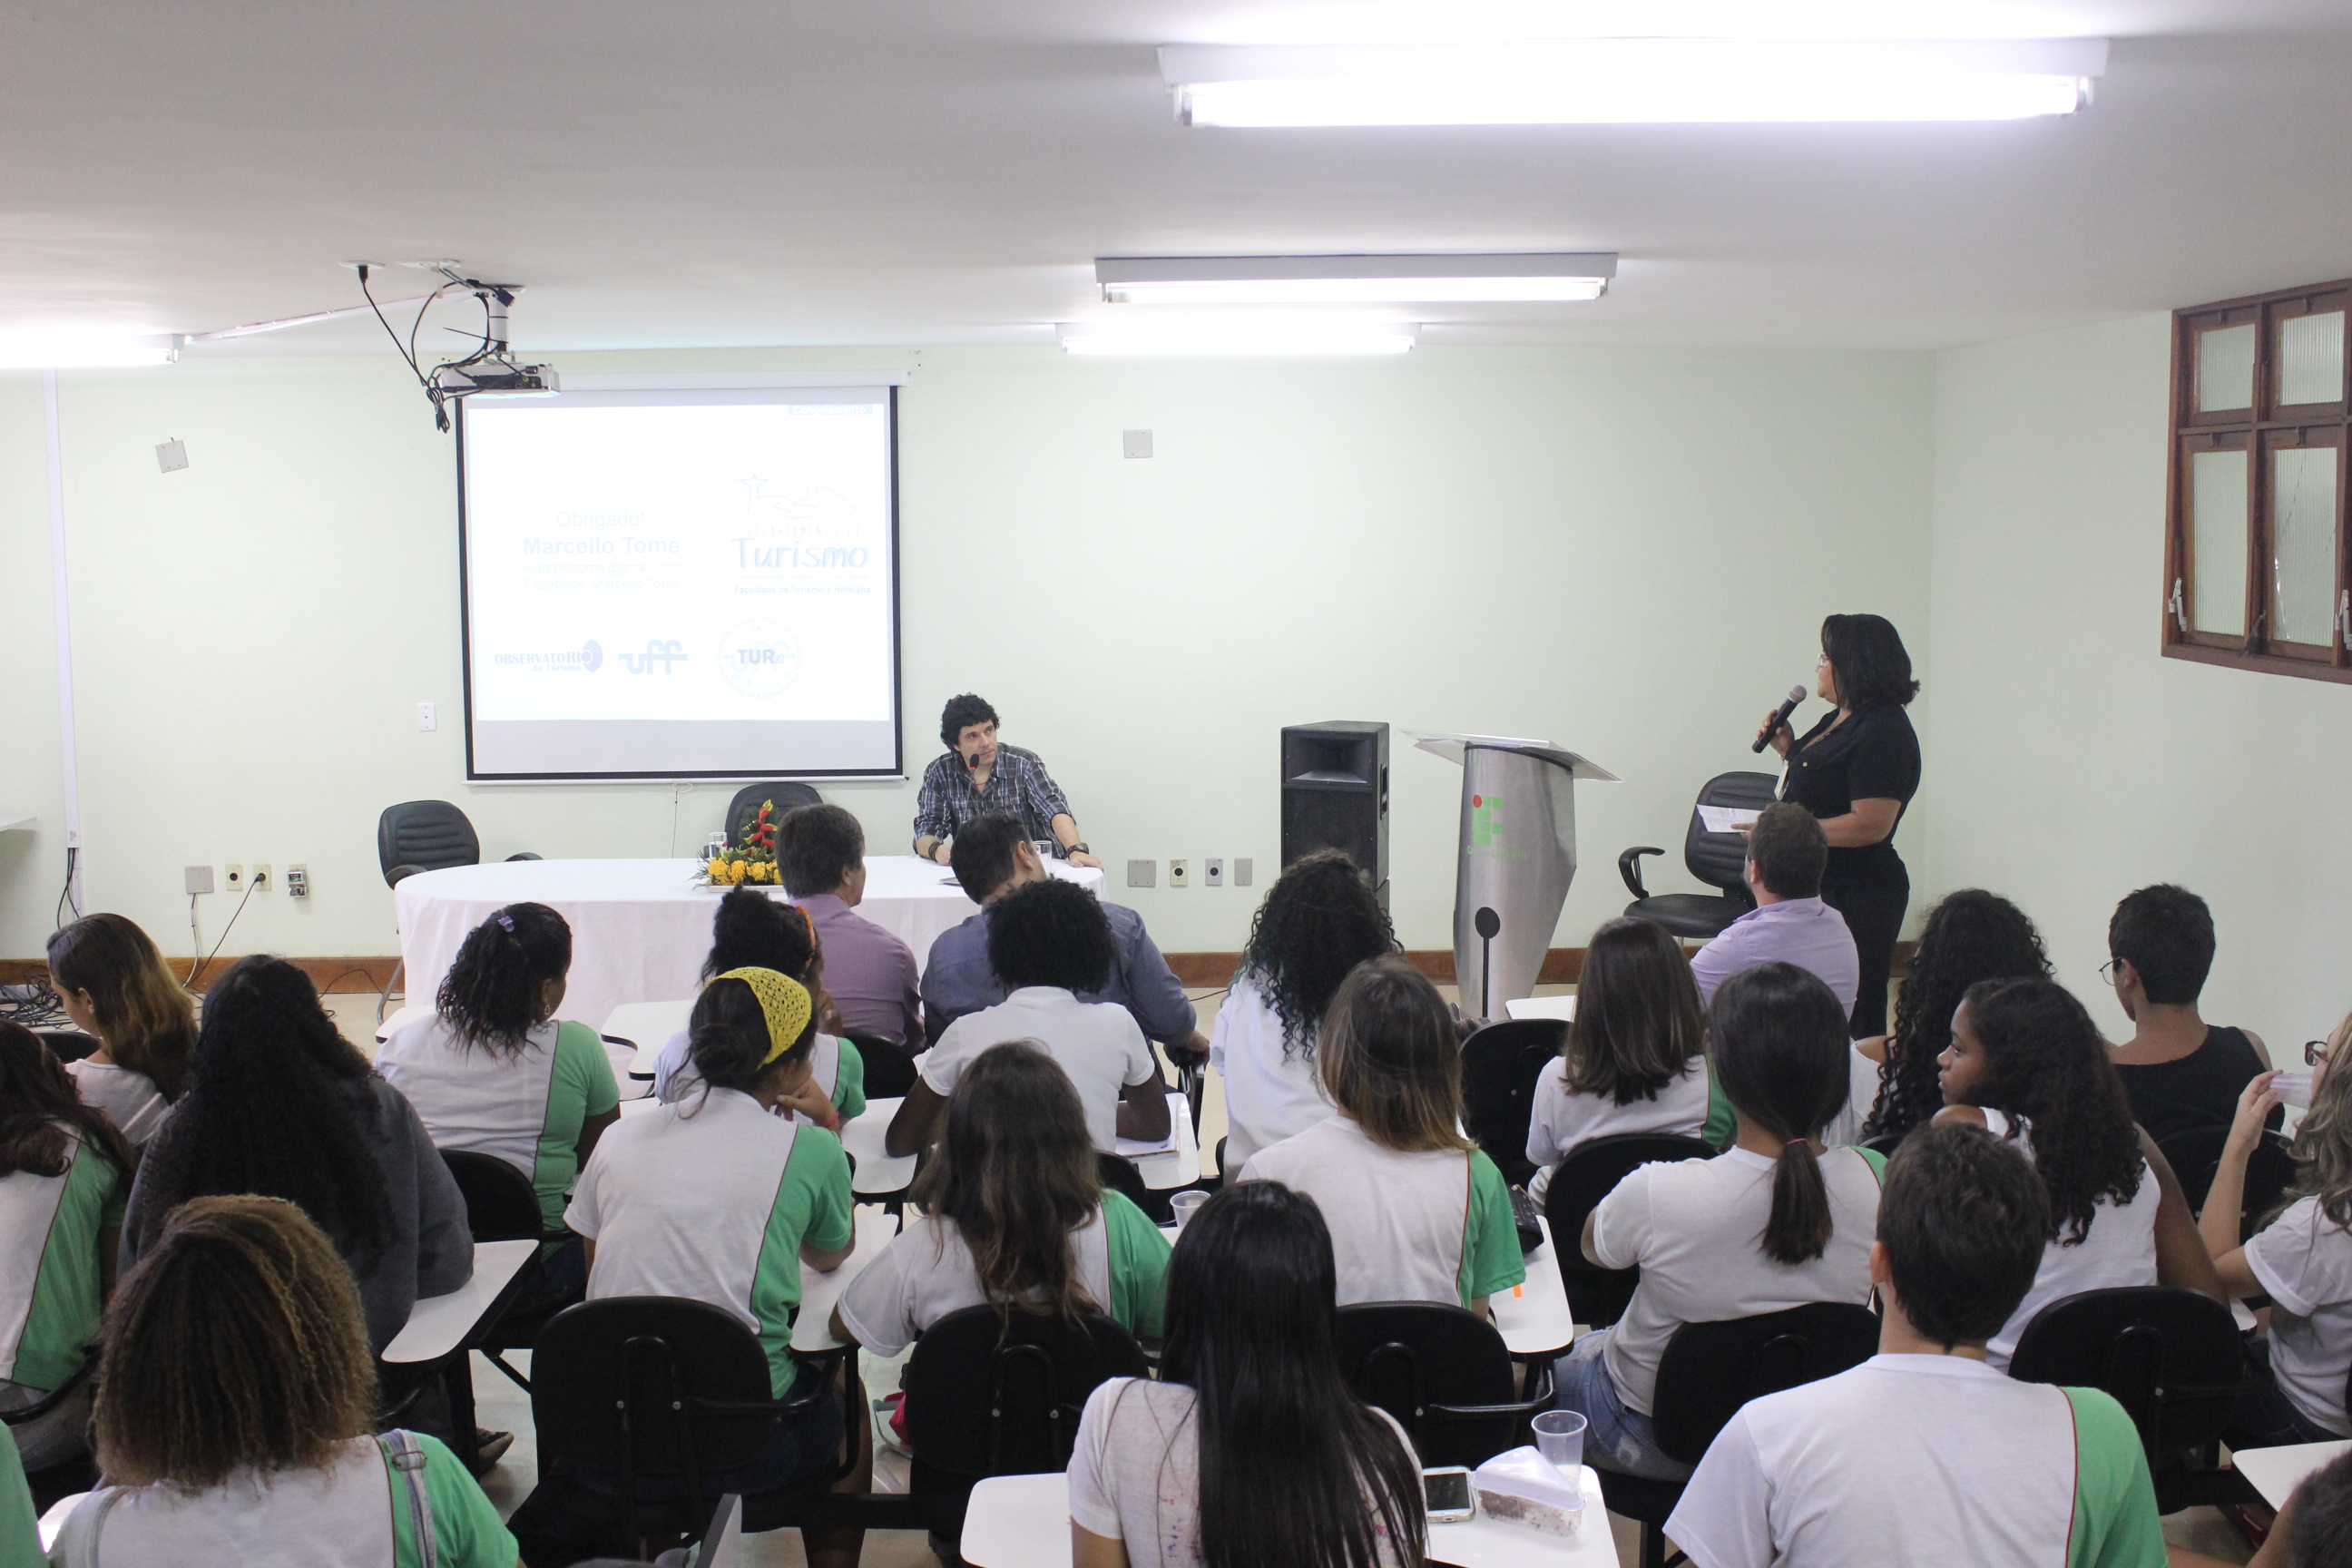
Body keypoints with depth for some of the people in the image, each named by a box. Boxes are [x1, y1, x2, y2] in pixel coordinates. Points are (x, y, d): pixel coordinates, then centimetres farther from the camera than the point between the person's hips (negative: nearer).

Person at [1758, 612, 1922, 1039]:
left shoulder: (1882, 732, -19)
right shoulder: (1844, 719, 11)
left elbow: (1870, 824, -26)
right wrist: (1789, 748, 9)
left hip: (1855, 899, -10)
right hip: (1822, 889, 10)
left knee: (1851, 1019, -3)